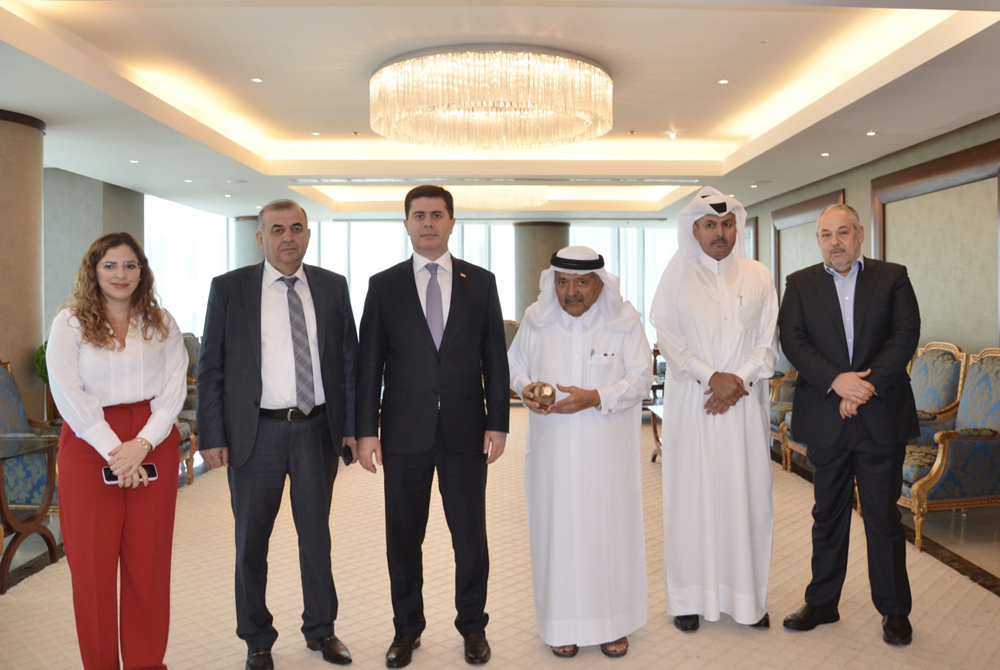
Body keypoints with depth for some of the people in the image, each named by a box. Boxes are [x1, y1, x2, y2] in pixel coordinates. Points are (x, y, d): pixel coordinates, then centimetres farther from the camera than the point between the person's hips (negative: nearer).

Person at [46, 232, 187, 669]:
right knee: (93, 562, 2)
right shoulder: (70, 324, 3)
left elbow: (174, 387, 2)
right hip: (89, 447, -1)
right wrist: (114, 450, -13)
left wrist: (142, 444, -11)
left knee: (149, 559, 5)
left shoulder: (162, 323, 9)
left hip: (153, 447, 2)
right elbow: (69, 395, -5)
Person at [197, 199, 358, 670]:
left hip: (317, 430, 2)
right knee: (251, 541, 11)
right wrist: (211, 436, -8)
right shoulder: (229, 288, -2)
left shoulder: (333, 287, 3)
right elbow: (210, 368, -2)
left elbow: (349, 360, 4)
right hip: (256, 432, -1)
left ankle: (320, 629, 34)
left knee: (316, 535, 15)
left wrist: (352, 426, 0)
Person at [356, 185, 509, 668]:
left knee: (470, 536, 9)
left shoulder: (481, 282, 5)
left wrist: (497, 423, -2)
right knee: (403, 537, 11)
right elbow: (369, 364, 2)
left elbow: (495, 358, 4)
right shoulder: (383, 285, 4)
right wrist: (366, 430, -3)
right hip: (405, 432, 0)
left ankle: (473, 626, 28)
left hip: (466, 430, 0)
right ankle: (407, 628, 29)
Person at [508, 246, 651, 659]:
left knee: (610, 527, 7)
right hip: (553, 448, 1)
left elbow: (640, 378, -5)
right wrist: (525, 388, -12)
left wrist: (595, 398, -20)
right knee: (557, 527, 6)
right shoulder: (536, 319, 1)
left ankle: (612, 620, 25)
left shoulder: (624, 320, -5)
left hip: (608, 448, -1)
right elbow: (515, 365, 11)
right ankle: (563, 622, 23)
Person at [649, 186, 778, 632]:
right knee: (691, 494, 2)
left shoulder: (758, 277, 8)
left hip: (744, 403, 2)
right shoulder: (676, 277, 3)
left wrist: (739, 381, -11)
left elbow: (768, 343, 5)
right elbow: (667, 340, -2)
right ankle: (690, 597, 13)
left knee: (746, 494, 4)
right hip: (691, 403, -1)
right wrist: (711, 377, -13)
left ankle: (747, 597, 18)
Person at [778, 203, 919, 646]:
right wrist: (836, 381, -18)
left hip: (882, 418, -1)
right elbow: (793, 341, -5)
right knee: (828, 515, 12)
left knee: (884, 515, 7)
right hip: (825, 421, 1)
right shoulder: (800, 284, 6)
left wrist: (867, 385, -16)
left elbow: (905, 336, -6)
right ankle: (822, 603, 25)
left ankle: (894, 610, 22)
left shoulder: (892, 277, 4)